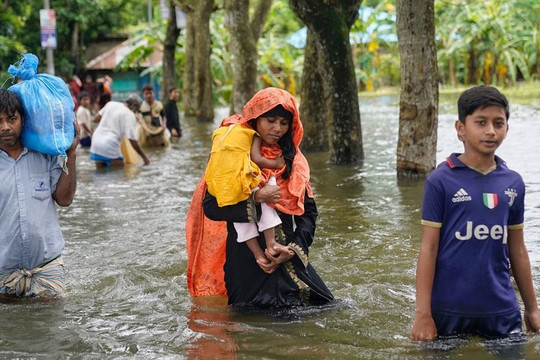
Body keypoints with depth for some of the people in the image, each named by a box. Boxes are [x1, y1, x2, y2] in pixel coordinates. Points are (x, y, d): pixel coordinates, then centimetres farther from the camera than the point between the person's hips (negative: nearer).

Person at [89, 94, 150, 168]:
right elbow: (132, 140, -9)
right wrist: (144, 157, -3)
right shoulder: (130, 115, -4)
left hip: (96, 142, 6)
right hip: (110, 146, -6)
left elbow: (96, 119, 17)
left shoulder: (111, 104, 12)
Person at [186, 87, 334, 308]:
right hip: (246, 261, -4)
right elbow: (210, 206, -13)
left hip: (288, 259, 4)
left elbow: (309, 210, 4)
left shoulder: (294, 159, 8)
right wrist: (254, 198, -24)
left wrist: (294, 249, -10)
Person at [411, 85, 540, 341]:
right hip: (449, 310, -3)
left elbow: (517, 250, 12)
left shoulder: (513, 183, 6)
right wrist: (423, 314, -9)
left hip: (501, 310, 4)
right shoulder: (441, 181, -7)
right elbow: (428, 248, -7)